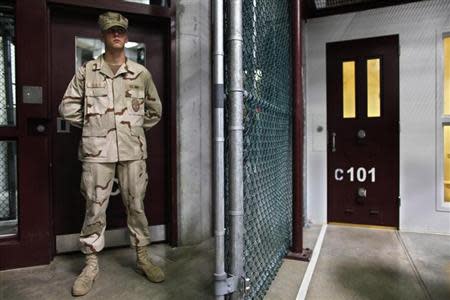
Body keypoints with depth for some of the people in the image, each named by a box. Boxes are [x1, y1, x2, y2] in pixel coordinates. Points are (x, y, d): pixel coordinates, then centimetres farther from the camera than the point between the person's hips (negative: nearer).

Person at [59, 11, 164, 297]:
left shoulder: (141, 73, 8)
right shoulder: (86, 71, 6)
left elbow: (155, 110, 16)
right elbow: (68, 107, 9)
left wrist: (137, 129, 10)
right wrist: (90, 125, 5)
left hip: (132, 150, 1)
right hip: (97, 150, 0)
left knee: (136, 206, 8)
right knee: (95, 209, 6)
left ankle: (143, 258, 24)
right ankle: (91, 265, 23)